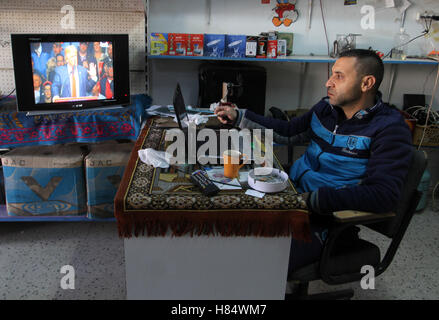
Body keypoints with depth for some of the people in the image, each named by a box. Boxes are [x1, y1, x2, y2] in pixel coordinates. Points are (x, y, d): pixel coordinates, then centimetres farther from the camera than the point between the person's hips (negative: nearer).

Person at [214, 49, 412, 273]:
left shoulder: (388, 129, -13)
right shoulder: (326, 108, 8)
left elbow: (384, 195, -24)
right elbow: (288, 129, 22)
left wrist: (311, 199, -28)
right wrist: (238, 116, 18)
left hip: (321, 221, -7)